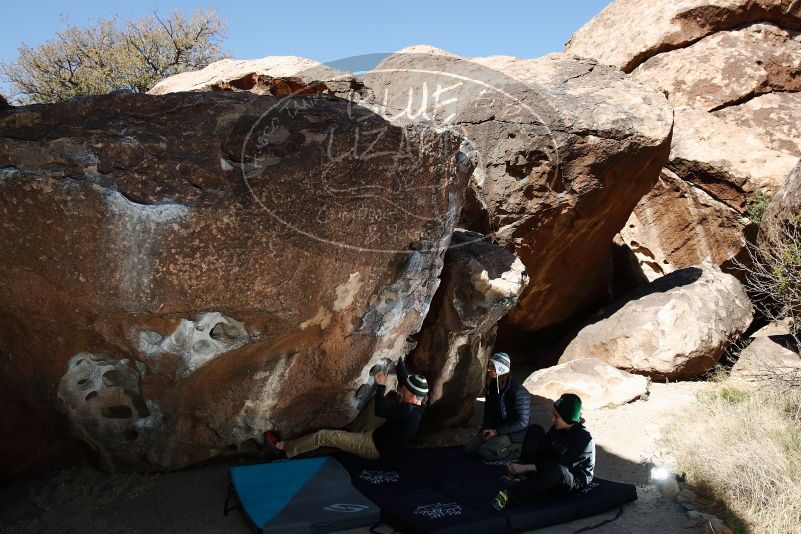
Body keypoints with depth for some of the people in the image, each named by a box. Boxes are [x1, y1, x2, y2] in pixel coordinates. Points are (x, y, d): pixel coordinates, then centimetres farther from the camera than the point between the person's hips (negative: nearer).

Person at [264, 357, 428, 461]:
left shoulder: (408, 411, -32)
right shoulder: (415, 403, -5)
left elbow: (380, 411, -35)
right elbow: (404, 378, 4)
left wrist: (381, 386, -25)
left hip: (374, 447, -9)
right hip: (377, 434, 9)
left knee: (324, 436, -8)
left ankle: (284, 449, 7)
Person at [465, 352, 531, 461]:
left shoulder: (519, 392, -24)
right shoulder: (491, 387, 1)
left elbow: (522, 422, -23)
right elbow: (488, 412, 11)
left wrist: (497, 431, -22)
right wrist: (486, 429, -8)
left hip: (515, 433, -8)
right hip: (496, 429, 8)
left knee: (485, 451, -24)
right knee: (469, 448, -4)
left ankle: (515, 450, -2)